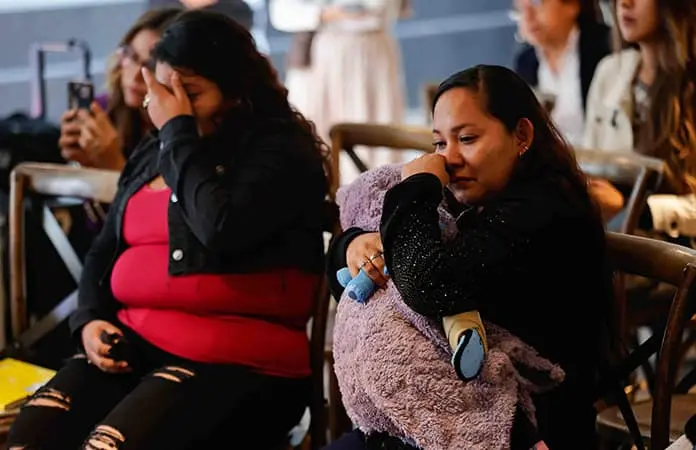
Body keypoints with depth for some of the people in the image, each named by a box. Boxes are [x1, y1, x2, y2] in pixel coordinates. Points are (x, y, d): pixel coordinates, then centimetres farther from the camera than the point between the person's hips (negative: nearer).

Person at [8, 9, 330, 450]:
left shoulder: (282, 150, -3)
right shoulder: (152, 153, 18)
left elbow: (223, 231, -22)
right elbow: (105, 252, 24)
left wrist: (179, 133, -10)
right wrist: (90, 319, 3)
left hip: (236, 360, -6)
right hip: (134, 342, 6)